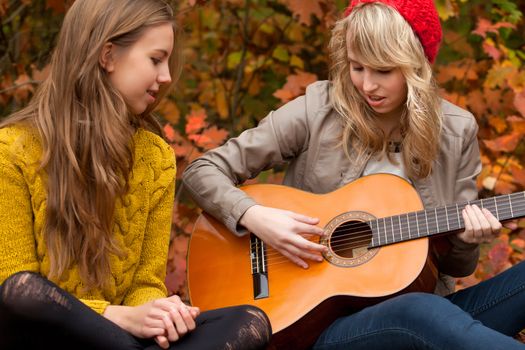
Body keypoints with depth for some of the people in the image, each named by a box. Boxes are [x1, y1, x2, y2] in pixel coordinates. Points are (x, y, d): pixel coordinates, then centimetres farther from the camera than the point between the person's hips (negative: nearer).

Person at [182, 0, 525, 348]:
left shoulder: (456, 132, 5)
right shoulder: (316, 111, -2)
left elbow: (456, 267, 12)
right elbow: (202, 171, 2)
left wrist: (466, 241, -11)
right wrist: (254, 216, -16)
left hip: (421, 304, 3)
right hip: (322, 317, -3)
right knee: (421, 311, -39)